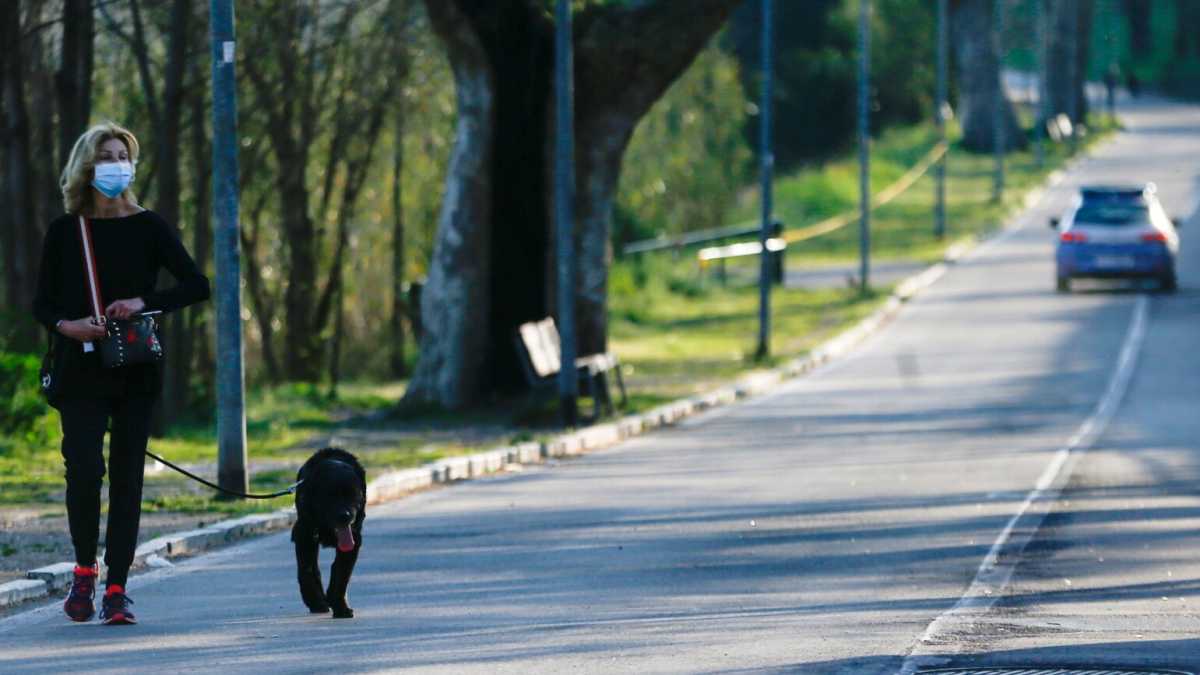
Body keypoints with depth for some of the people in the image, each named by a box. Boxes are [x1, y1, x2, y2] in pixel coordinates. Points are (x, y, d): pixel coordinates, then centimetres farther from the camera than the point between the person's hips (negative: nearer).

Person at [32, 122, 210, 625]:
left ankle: (116, 587, 2)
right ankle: (84, 570, 7)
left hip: (136, 373, 1)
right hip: (81, 371, 0)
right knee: (84, 468, -14)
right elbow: (42, 303, 7)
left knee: (127, 477, -1)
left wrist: (144, 304, -15)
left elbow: (197, 285, -1)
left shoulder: (147, 227, 3)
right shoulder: (64, 231, 4)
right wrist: (66, 325, -15)